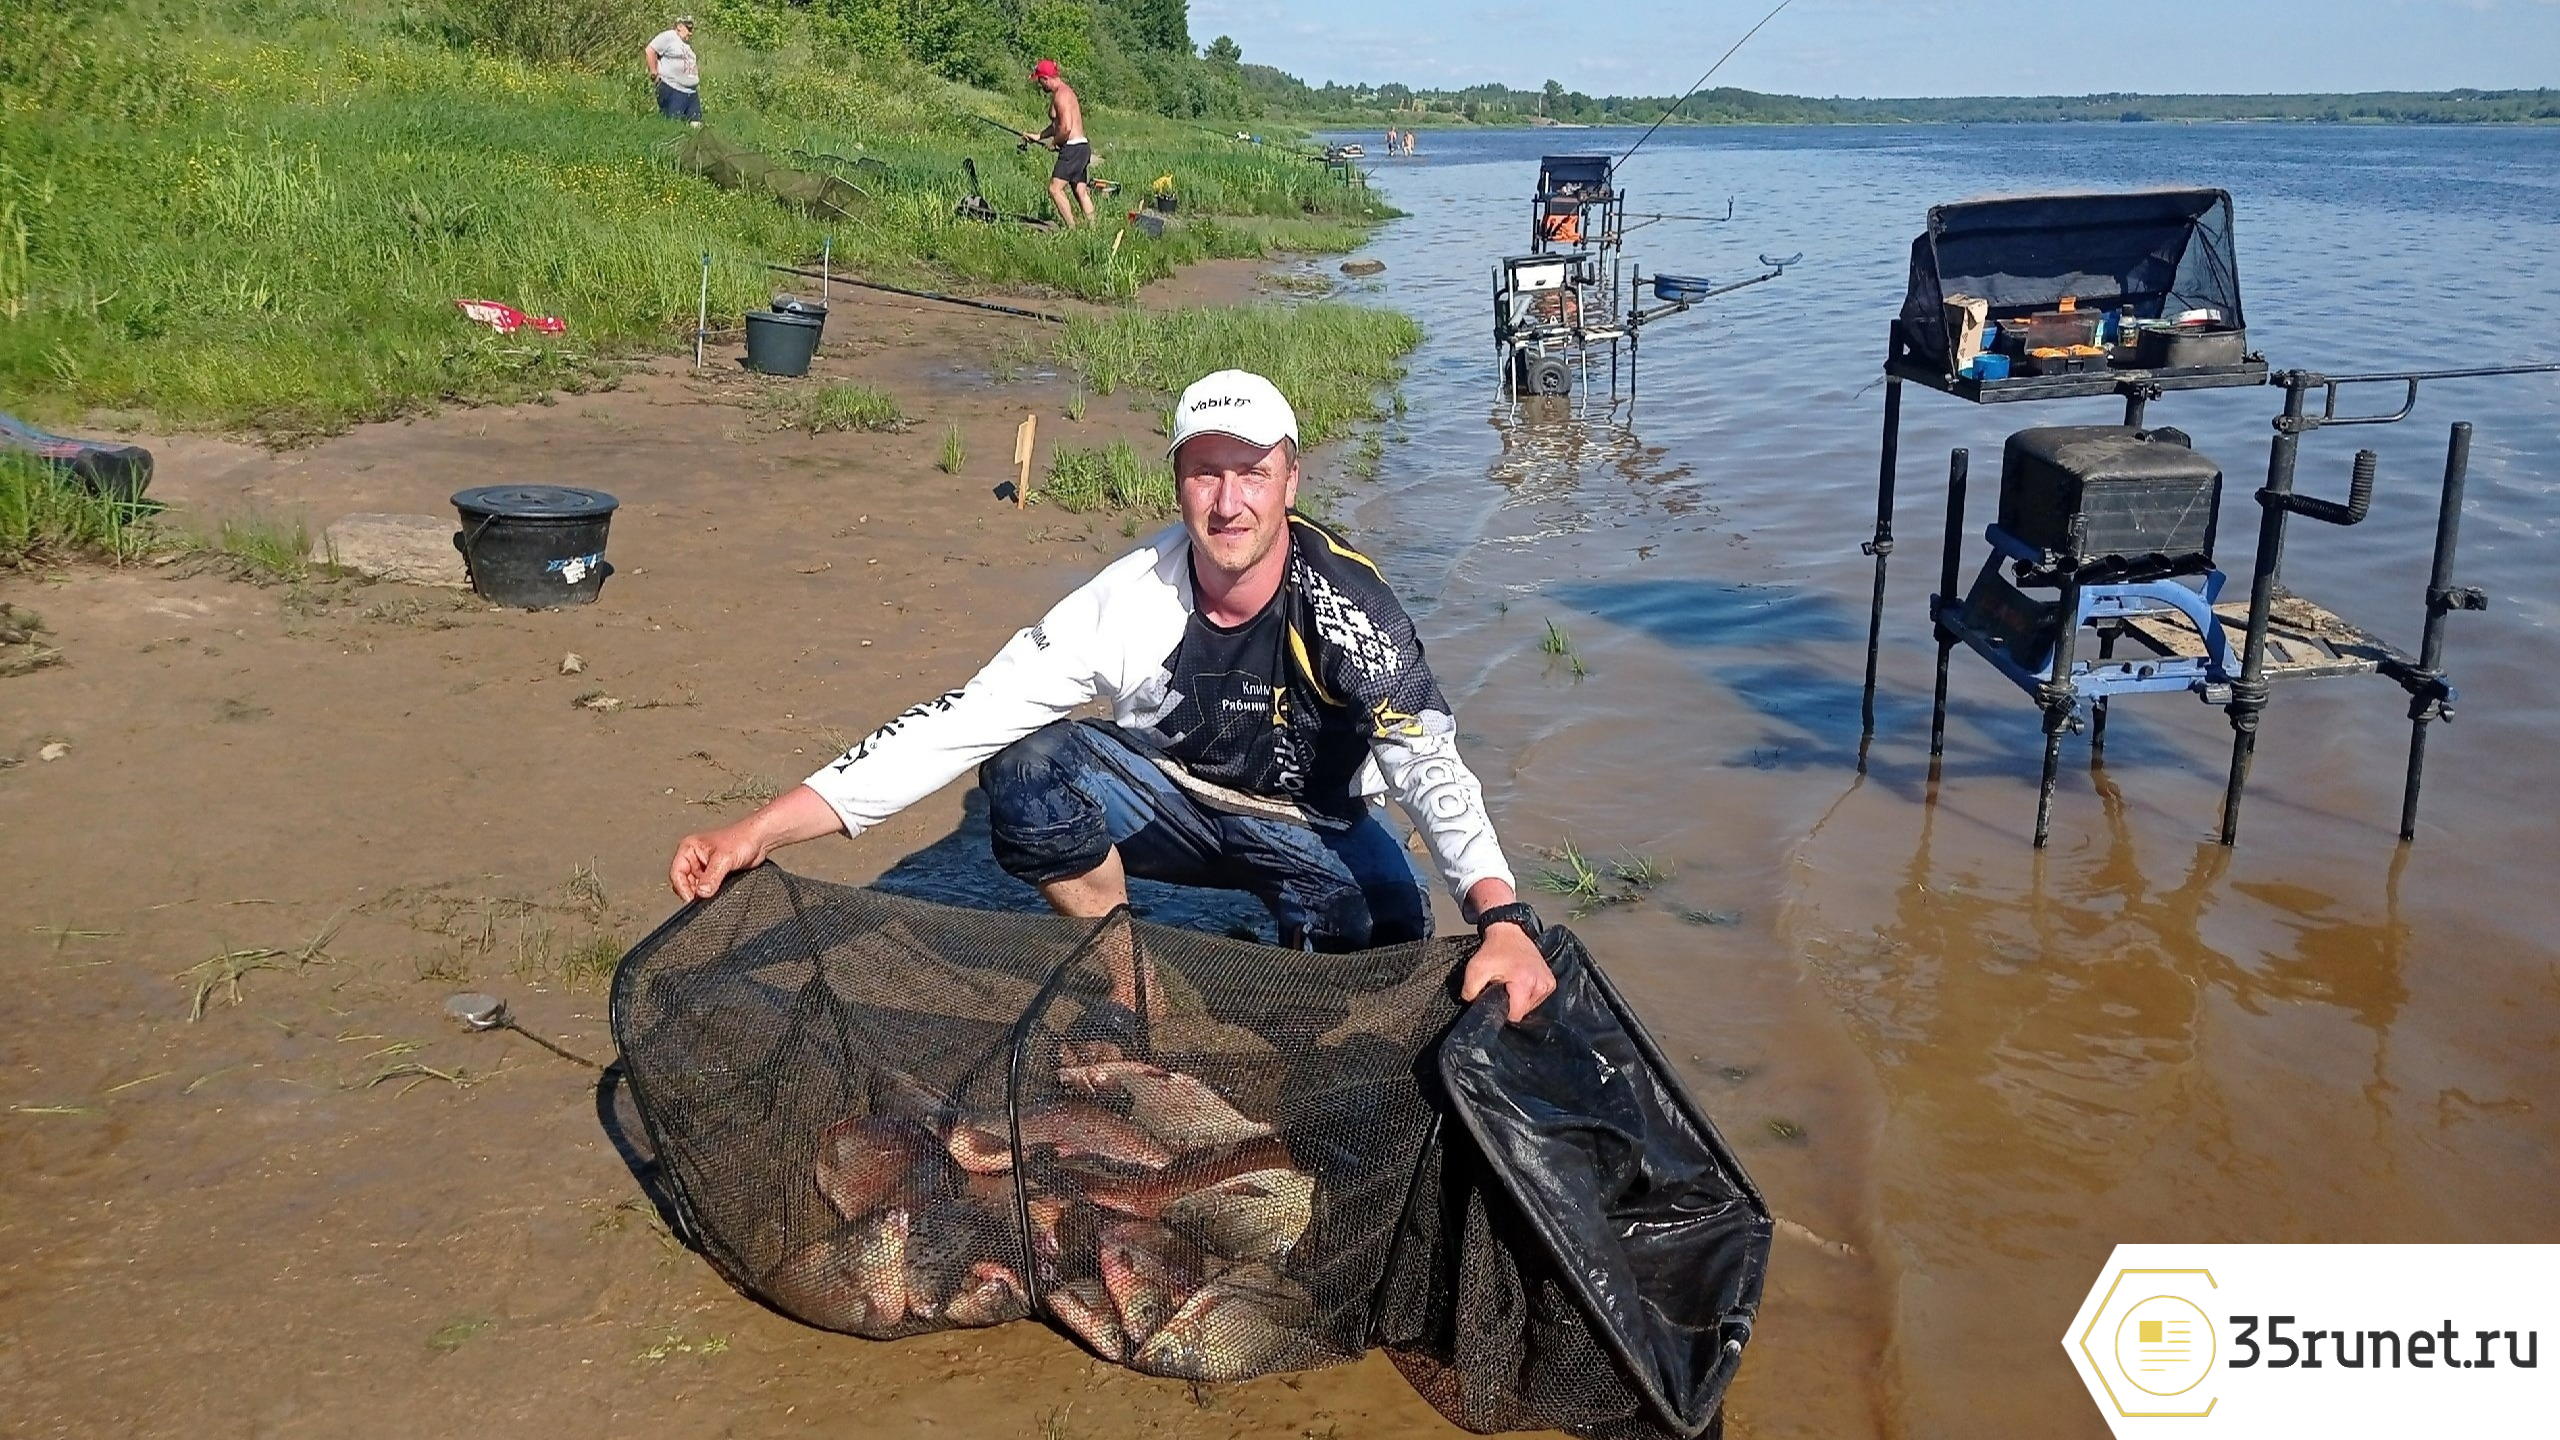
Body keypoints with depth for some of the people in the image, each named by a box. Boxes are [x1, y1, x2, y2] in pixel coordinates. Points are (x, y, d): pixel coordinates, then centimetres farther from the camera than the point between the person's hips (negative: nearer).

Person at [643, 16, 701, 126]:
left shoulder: (688, 44, 22)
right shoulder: (668, 37, -5)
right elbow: (649, 50, -12)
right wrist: (654, 72, -12)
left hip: (692, 92, 9)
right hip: (672, 89, -8)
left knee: (696, 125, 2)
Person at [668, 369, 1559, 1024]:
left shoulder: (1342, 598, -27)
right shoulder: (1132, 600, -23)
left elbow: (1428, 759, -36)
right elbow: (959, 723, -26)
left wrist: (1502, 917, -56)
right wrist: (758, 832, -34)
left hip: (1311, 829, -1)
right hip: (1171, 800, 1)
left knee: (1387, 947, -29)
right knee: (1028, 768, -26)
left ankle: (1298, 958, 9)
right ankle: (1132, 998, -6)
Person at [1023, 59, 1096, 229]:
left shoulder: (1061, 95, -14)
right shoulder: (1065, 91, 18)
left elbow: (1066, 128, -24)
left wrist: (1054, 142, -8)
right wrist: (1038, 136, 22)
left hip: (1072, 147, -10)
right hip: (1082, 147, 10)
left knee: (1055, 189, -11)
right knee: (1081, 191, 11)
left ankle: (1071, 228, -13)